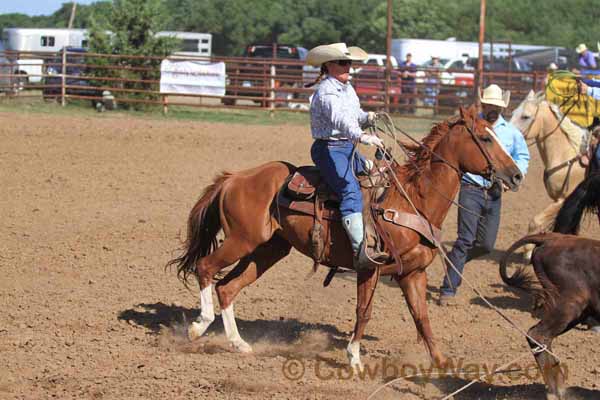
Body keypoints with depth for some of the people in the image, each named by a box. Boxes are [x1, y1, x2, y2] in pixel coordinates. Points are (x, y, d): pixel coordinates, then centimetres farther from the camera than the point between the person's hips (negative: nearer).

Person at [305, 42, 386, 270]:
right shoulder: (327, 92, -16)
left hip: (348, 148, 11)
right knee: (351, 191, -27)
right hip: (329, 149, -11)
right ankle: (360, 251, -39)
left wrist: (368, 118, 3)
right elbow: (339, 118, -34)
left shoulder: (347, 88, 16)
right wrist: (361, 136, -48)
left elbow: (355, 116, 26)